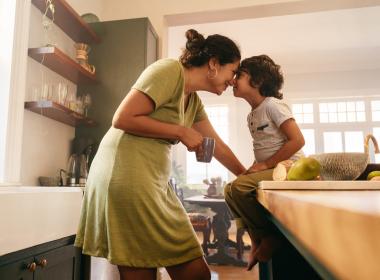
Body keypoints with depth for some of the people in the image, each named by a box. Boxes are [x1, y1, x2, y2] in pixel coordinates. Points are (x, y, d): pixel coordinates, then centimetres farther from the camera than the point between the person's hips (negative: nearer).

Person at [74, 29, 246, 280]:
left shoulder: (194, 101, 18)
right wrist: (181, 132, -11)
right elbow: (122, 119, -16)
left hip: (155, 183, 9)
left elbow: (217, 146, 23)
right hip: (128, 177, -9)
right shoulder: (170, 70, -9)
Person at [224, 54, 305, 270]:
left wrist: (265, 164, -18)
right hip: (270, 170, 9)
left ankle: (270, 237, -5)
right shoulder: (252, 115, 16)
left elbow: (297, 140, -18)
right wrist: (255, 168, 2)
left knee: (239, 187, -26)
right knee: (231, 189, 5)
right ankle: (257, 240, 13)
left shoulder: (272, 105, -10)